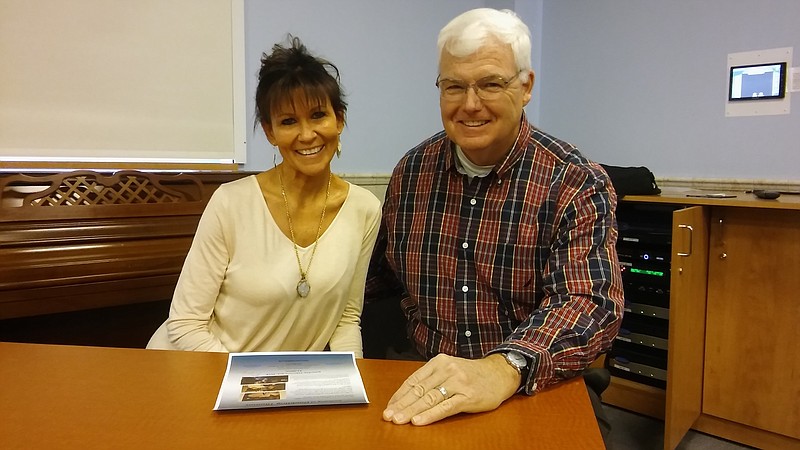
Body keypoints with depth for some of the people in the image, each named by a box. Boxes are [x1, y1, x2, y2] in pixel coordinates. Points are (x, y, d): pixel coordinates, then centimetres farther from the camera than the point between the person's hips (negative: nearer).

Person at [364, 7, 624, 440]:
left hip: (537, 394, -1)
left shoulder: (575, 184, -10)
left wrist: (502, 370, -39)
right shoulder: (411, 172, 2)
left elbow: (590, 304, -23)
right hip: (423, 392, 2)